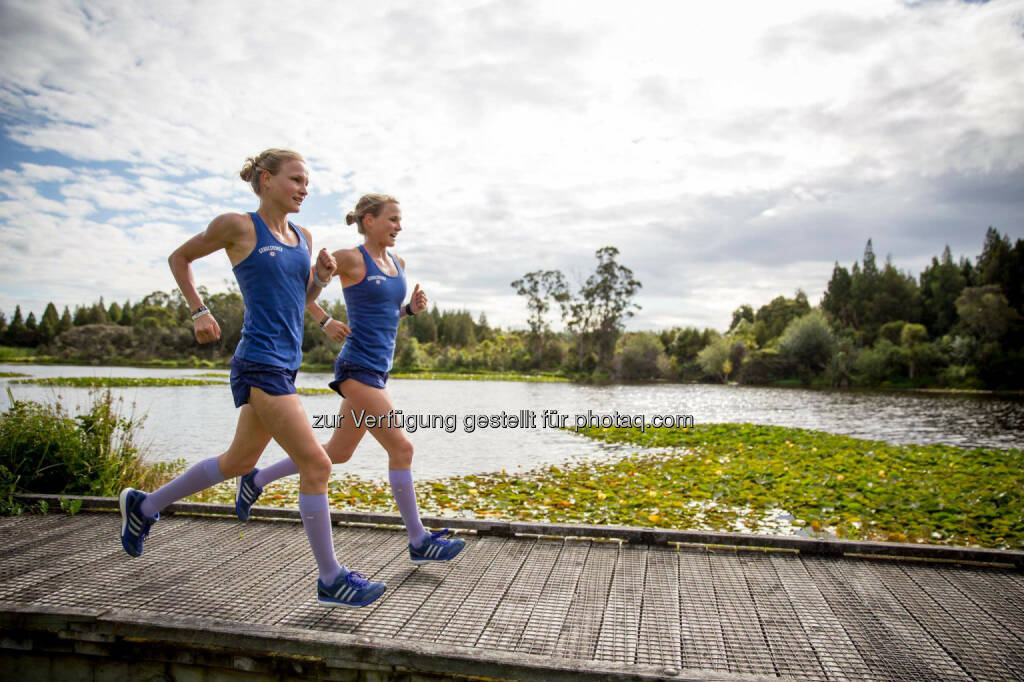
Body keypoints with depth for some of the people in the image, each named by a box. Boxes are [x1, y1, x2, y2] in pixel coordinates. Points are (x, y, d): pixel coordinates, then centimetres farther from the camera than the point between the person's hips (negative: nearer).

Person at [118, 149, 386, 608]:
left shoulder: (302, 237, 13)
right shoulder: (238, 226, -5)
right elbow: (180, 258, 9)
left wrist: (321, 276, 3)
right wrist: (199, 312, 1)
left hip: (286, 364, 8)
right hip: (259, 365, -8)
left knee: (239, 462, 21)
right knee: (316, 465, -11)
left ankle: (145, 506, 42)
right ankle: (331, 579, 0)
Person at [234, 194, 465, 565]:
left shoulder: (397, 263, 14)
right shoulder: (350, 258, -7)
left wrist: (412, 307, 6)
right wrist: (326, 322, -9)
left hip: (378, 370, 9)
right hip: (357, 367, -9)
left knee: (337, 452, 17)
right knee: (401, 447, -11)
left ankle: (255, 480, 34)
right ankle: (419, 541, 0)